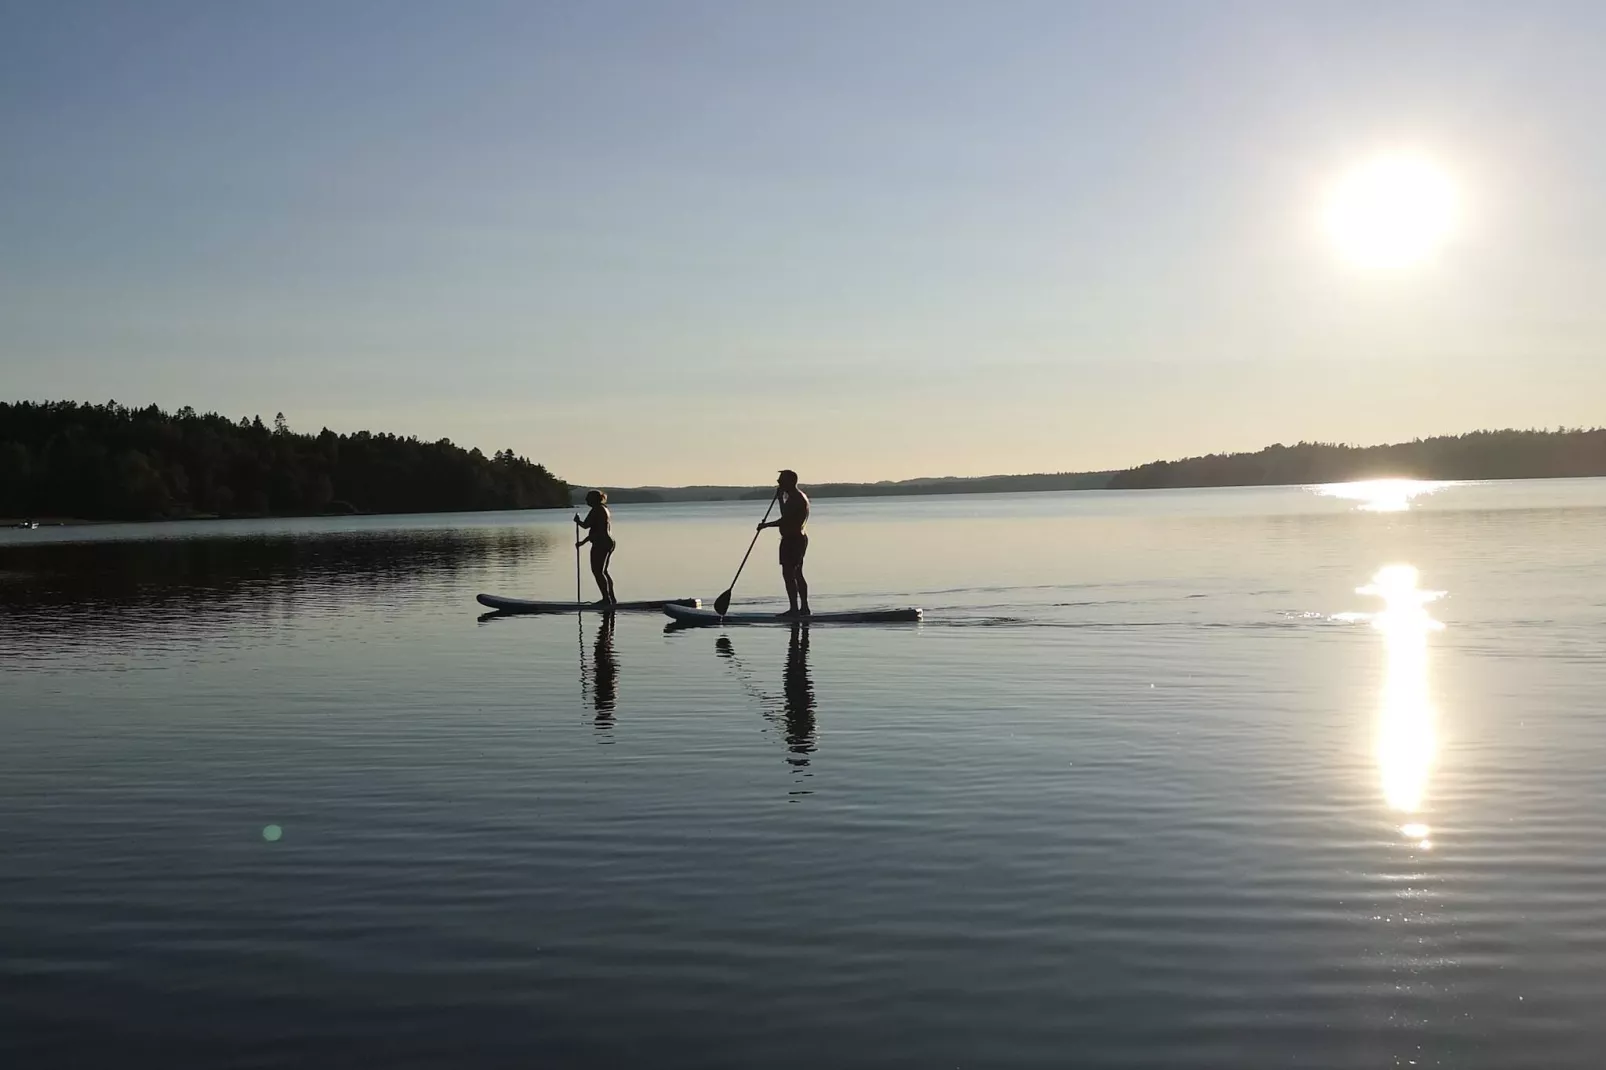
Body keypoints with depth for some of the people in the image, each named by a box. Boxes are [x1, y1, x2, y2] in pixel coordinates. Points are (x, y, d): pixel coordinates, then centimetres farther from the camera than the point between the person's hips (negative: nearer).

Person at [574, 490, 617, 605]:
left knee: (597, 571, -8)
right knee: (603, 571, 16)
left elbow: (585, 525, -14)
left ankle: (606, 599, -12)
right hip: (609, 543, 10)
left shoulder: (597, 510, -11)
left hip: (601, 544, -10)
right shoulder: (605, 509, 21)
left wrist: (577, 520, 7)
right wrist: (583, 542, 25)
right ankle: (612, 599, 18)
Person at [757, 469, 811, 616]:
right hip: (799, 538, 11)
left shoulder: (795, 499, -17)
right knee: (797, 574, 15)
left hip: (792, 539, -11)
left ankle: (794, 609, -12)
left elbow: (786, 520, -22)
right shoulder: (798, 497, 16)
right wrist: (780, 498, 22)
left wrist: (765, 525, -13)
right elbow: (787, 518, 24)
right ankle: (804, 608, 18)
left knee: (788, 574, -10)